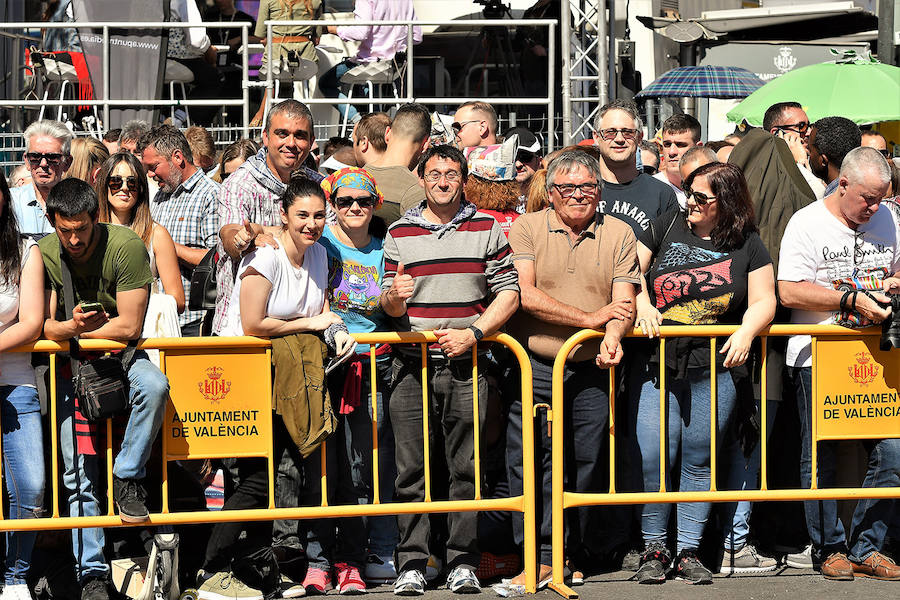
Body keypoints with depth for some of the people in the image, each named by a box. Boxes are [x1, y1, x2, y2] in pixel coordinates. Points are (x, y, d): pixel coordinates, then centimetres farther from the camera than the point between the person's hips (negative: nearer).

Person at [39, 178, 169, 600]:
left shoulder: (126, 246, -17)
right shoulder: (45, 255, -6)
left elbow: (128, 326, -17)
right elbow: (44, 327, -3)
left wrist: (75, 331, -9)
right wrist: (72, 325, -25)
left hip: (121, 355, -2)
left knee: (154, 386, -38)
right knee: (79, 476, -4)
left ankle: (127, 477, -17)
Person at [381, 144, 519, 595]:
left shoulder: (487, 230, 6)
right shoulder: (399, 233, 8)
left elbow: (508, 292, 3)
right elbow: (389, 307, 7)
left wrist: (473, 333, -10)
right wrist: (393, 297, -17)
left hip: (466, 365, 0)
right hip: (412, 366, 1)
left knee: (466, 467, 1)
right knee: (411, 469, 0)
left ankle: (463, 562, 7)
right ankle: (412, 563, 5)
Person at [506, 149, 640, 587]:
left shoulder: (618, 234, 9)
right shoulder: (526, 228, 3)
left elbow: (623, 301, 0)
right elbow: (525, 295, -9)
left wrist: (612, 336, -22)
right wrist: (589, 318, -11)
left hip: (592, 371, 2)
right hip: (534, 369, -2)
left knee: (585, 463, 4)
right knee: (530, 464, -7)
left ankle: (571, 559, 15)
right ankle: (540, 558, -3)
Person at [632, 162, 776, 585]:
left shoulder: (747, 245, 6)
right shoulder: (668, 226, 8)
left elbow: (763, 301, 5)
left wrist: (746, 331, -14)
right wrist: (642, 305, -6)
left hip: (716, 366, 0)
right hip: (657, 363, 0)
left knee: (699, 459, 3)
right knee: (652, 457, -8)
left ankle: (688, 553, 11)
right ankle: (654, 550, 5)